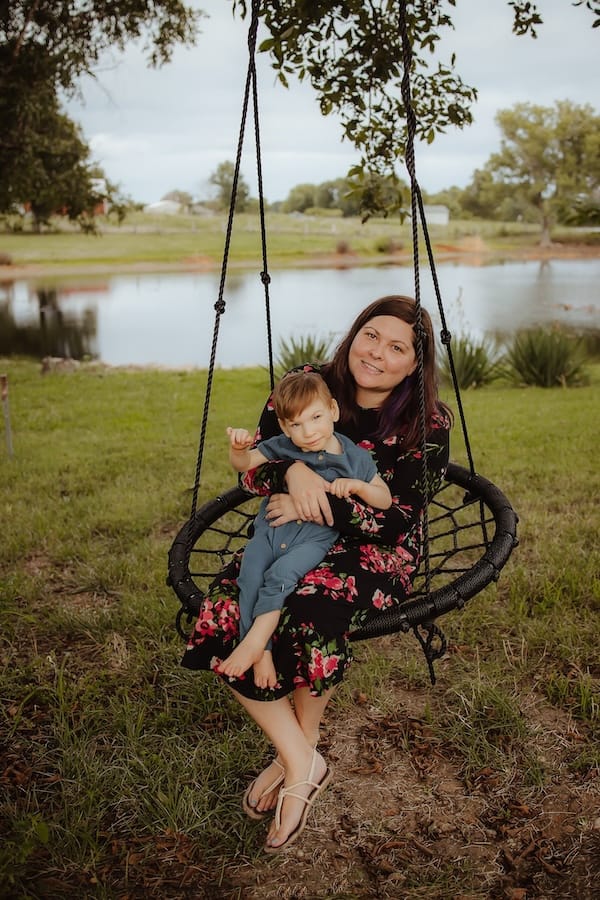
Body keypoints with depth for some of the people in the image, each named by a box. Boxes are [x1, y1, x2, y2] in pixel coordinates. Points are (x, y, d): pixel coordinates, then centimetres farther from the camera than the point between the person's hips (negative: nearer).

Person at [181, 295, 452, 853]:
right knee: (224, 616, -22)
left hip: (376, 553, -3)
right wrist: (292, 470, -25)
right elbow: (252, 468, -3)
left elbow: (398, 521, -14)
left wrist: (315, 508, -22)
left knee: (311, 610, -34)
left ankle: (301, 753, -3)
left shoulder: (427, 424, -9)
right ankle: (300, 762, -4)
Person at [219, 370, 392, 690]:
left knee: (281, 573, -30)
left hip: (316, 536, -2)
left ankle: (253, 641, -23)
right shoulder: (281, 447, 6)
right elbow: (245, 464, 3)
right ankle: (262, 654, -19)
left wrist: (357, 485, -14)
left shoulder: (355, 458, 2)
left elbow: (385, 500, 6)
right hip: (271, 528, 3)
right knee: (250, 576, -23)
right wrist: (238, 448, -21)